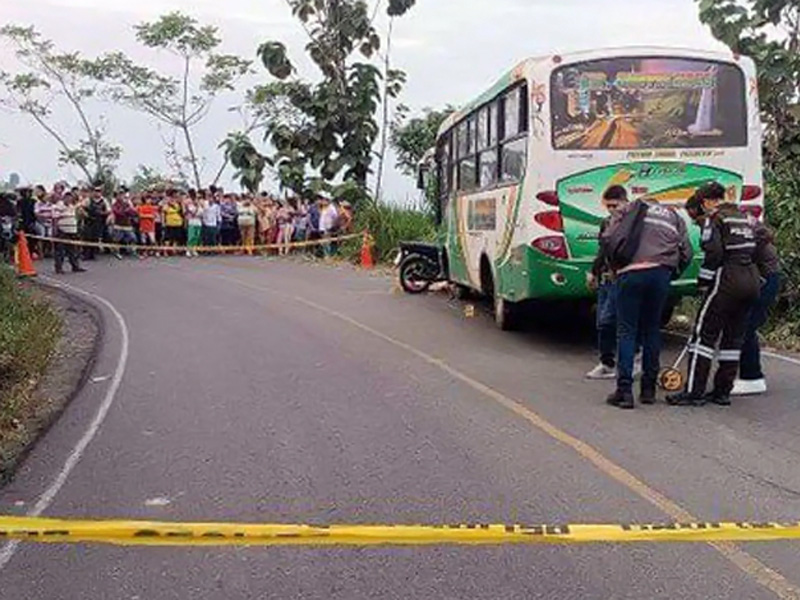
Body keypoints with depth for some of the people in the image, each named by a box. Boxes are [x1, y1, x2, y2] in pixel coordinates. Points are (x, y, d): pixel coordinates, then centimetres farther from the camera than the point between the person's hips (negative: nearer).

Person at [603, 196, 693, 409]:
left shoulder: (630, 209, 18)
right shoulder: (675, 218, 27)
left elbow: (607, 238, 6)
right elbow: (686, 253, 16)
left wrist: (614, 265, 19)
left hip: (631, 272, -3)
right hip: (661, 274, 3)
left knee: (626, 331, 0)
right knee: (652, 330, 14)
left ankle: (624, 390, -6)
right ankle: (648, 389, 17)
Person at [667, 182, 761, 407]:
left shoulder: (714, 218, -5)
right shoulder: (745, 218, 18)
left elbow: (714, 252, -15)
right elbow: (753, 250, 18)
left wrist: (704, 282, -8)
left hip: (727, 281, -8)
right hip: (752, 282, 8)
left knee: (704, 333, -5)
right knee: (734, 336, 12)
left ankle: (694, 391, -7)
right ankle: (723, 391, 16)